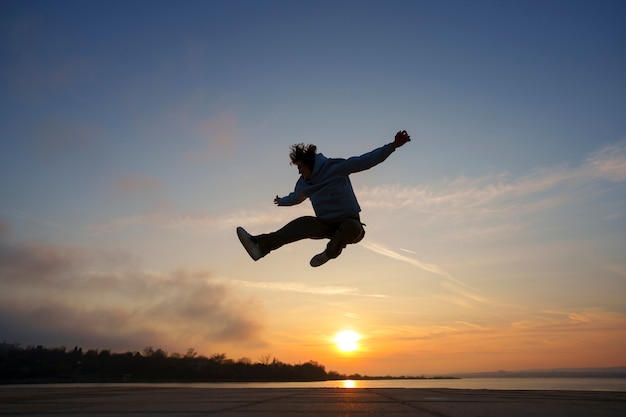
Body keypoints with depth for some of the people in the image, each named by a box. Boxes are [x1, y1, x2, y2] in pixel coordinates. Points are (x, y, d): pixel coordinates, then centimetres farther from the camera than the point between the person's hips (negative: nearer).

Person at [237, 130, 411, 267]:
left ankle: (330, 252, -11)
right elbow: (295, 197, 30)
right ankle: (261, 245, -36)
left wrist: (393, 145, -26)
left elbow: (366, 160, -16)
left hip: (350, 224, -4)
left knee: (350, 227, -40)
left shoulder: (337, 167, -12)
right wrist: (281, 201, 50)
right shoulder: (303, 183, 7)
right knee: (302, 224, -22)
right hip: (325, 224, 5)